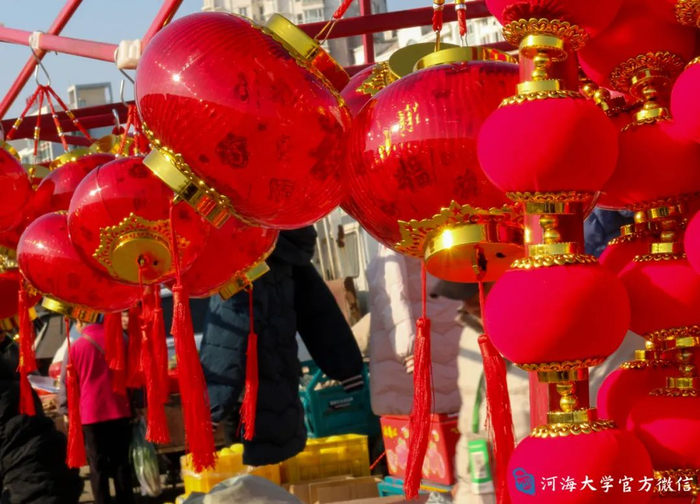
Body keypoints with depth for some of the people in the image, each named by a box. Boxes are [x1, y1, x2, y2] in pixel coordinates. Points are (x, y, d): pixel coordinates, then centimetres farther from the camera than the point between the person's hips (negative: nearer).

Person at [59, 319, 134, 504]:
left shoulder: (76, 347, -4)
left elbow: (67, 383, 1)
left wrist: (66, 410, 13)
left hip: (91, 414, -2)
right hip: (119, 410, 2)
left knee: (98, 467, 4)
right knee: (121, 463, 10)